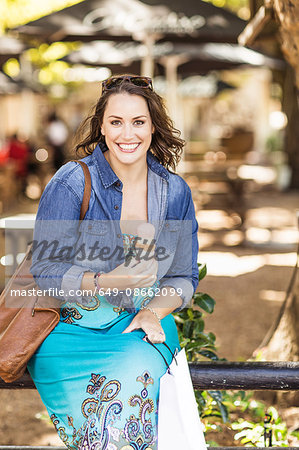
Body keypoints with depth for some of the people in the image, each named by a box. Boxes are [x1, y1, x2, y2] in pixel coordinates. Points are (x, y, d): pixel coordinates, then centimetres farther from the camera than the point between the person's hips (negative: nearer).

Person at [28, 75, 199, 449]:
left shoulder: (175, 192, 4)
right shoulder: (70, 184, -9)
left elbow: (184, 276, 10)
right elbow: (45, 272, -10)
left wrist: (154, 311, -11)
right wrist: (107, 282, -26)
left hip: (142, 324, 3)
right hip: (70, 328, -3)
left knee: (139, 371, -30)